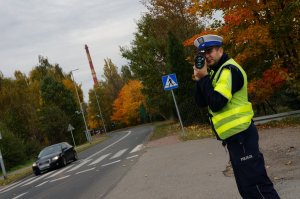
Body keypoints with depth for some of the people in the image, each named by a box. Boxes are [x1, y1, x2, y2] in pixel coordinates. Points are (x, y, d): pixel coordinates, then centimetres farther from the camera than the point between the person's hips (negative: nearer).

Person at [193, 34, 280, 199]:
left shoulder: (229, 70, -14)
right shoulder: (216, 71, 16)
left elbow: (216, 103, -24)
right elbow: (201, 102, 9)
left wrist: (204, 77, -15)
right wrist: (200, 80, -5)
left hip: (240, 135, -10)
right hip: (234, 135, 10)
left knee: (255, 182, -8)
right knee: (246, 186, 17)